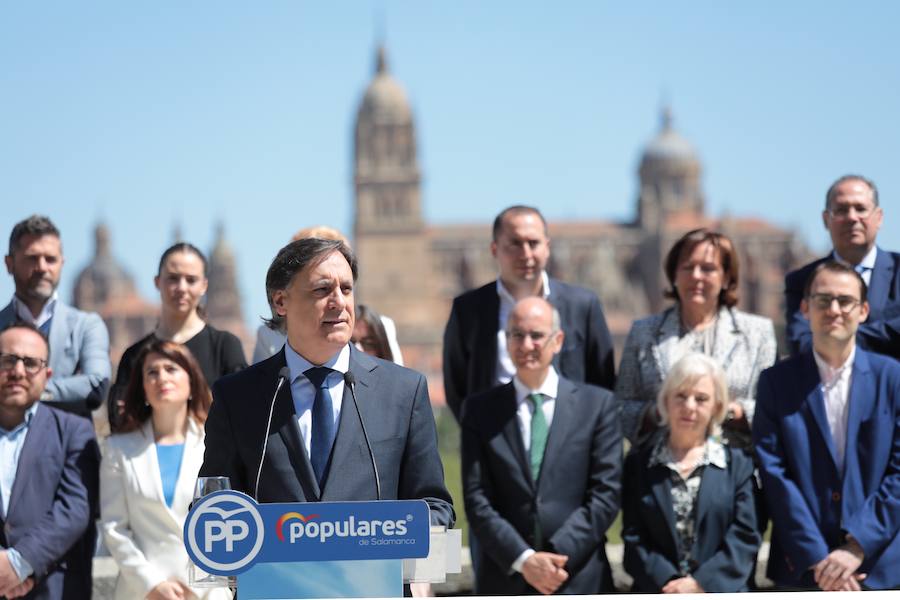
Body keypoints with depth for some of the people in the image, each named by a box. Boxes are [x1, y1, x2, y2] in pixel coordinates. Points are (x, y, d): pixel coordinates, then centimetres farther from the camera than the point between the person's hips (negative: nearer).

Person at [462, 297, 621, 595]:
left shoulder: (596, 403, 5)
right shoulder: (482, 409, 7)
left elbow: (606, 492, 0)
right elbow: (477, 500, 1)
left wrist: (559, 554, -10)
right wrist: (523, 559, -11)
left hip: (579, 581, -1)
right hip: (506, 581, 1)